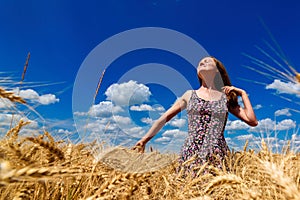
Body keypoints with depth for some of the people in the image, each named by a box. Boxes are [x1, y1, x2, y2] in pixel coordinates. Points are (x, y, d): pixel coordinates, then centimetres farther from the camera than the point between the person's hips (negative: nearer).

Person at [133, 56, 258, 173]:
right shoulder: (190, 95, 11)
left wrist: (242, 93, 11)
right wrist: (143, 141, 11)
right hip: (191, 154, 0)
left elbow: (252, 121, 7)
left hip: (218, 156, 1)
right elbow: (163, 119, 11)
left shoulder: (226, 98, 12)